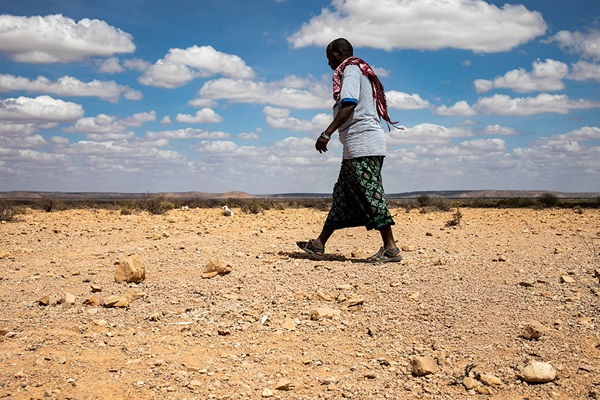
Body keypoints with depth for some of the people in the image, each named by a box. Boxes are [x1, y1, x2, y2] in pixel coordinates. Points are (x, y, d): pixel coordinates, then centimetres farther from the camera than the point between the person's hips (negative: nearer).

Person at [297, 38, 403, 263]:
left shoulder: (350, 70, -3)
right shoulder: (361, 72, 27)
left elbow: (349, 104, -19)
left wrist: (327, 133, -23)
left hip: (363, 143, -11)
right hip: (357, 146, 11)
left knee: (370, 194, -11)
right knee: (343, 194, 10)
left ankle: (391, 248, -10)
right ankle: (319, 245, 14)